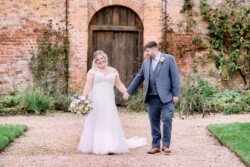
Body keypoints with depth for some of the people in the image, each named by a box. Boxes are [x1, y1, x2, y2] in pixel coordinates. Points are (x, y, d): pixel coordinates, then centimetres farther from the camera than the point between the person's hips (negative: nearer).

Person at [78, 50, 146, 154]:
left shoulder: (113, 71, 13)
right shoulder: (93, 71, 4)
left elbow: (119, 84, 13)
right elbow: (88, 85, -7)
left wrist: (125, 92, -5)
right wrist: (84, 97, -20)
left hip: (108, 102, 2)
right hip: (95, 101, -2)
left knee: (110, 123, -3)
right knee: (95, 123, 1)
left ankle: (111, 146, -3)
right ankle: (94, 146, 6)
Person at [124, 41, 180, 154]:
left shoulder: (169, 59, -1)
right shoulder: (146, 62, 13)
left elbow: (175, 77, -4)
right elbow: (138, 78, 19)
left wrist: (176, 94, -8)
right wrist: (129, 92, 17)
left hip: (166, 97, -4)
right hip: (152, 98, 5)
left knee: (167, 121, -6)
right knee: (154, 123, 7)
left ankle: (166, 145, 6)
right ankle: (156, 146, 15)